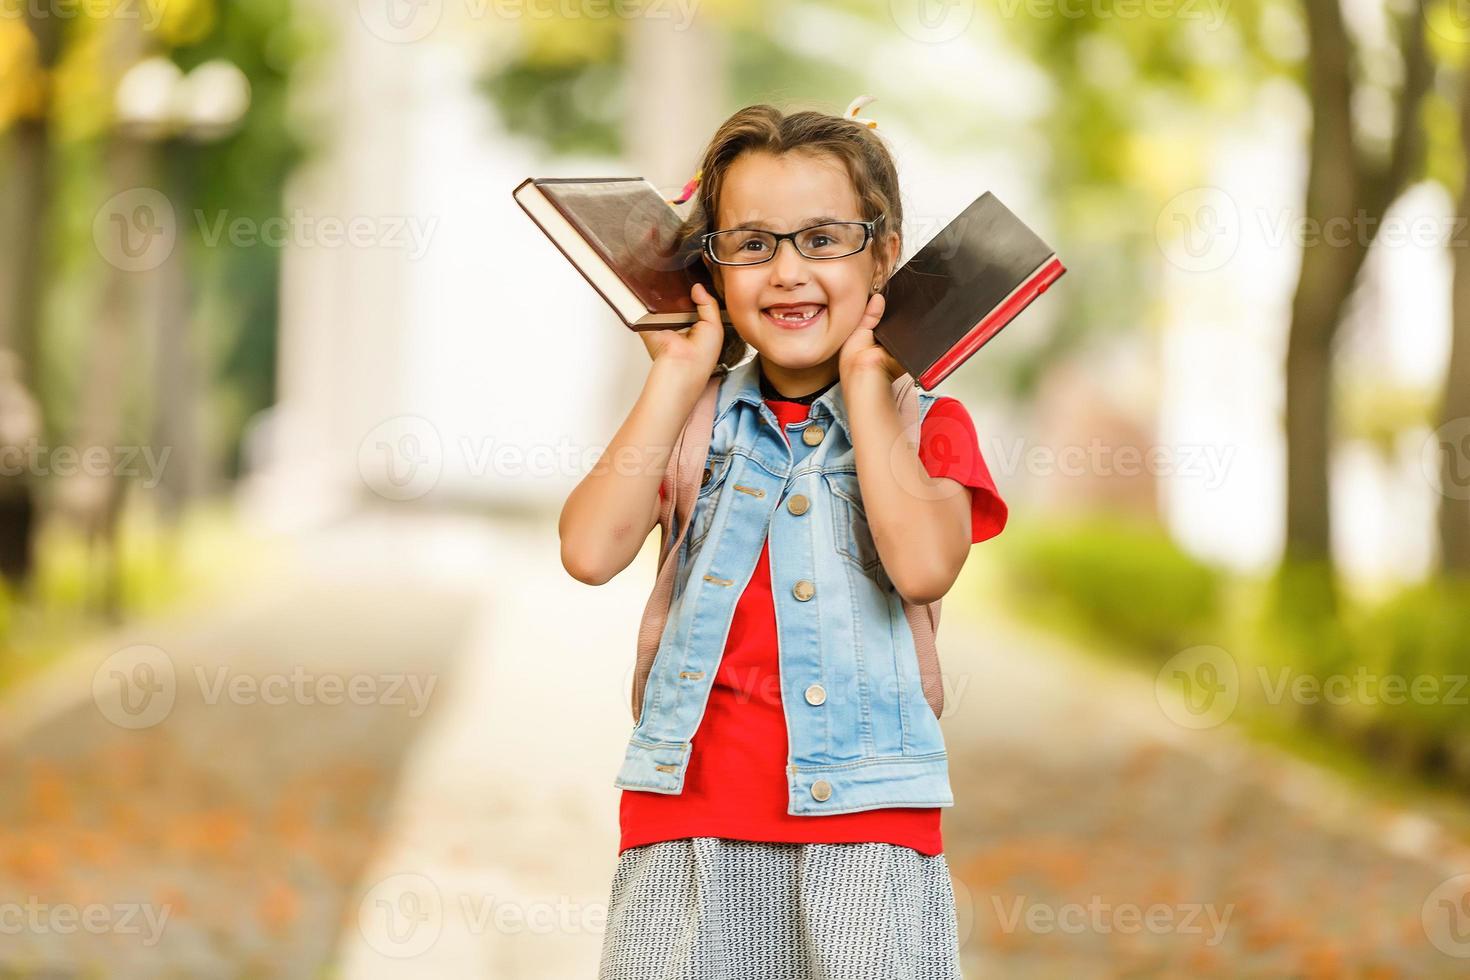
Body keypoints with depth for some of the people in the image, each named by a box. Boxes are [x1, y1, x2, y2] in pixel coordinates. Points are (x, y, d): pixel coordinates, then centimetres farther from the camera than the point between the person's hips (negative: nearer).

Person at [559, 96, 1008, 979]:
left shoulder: (926, 425, 7)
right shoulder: (686, 414, 13)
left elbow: (923, 566, -15)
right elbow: (592, 551, -6)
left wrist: (863, 381, -6)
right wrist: (679, 375, -1)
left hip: (867, 825, -1)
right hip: (689, 815, 1)